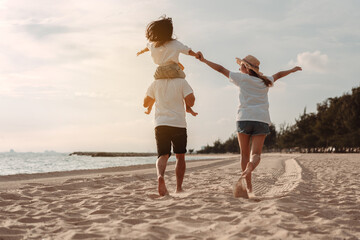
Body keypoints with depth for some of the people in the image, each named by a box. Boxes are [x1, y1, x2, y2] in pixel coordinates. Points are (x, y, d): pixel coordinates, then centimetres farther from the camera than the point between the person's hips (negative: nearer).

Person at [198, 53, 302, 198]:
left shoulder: (242, 78, 10)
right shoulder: (265, 81, 21)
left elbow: (221, 69, 15)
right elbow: (278, 75, 41)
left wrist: (204, 60, 25)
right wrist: (292, 70, 59)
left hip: (244, 118, -2)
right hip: (262, 120, 2)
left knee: (245, 154, 8)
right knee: (256, 154, -7)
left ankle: (248, 186, 3)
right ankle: (247, 172, -37)